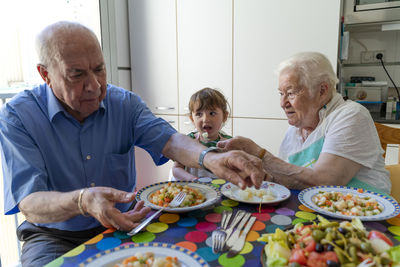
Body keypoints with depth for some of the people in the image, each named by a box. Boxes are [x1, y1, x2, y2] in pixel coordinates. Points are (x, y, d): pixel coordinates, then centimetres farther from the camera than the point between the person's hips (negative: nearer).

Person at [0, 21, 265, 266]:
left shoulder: (125, 103, -4)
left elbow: (169, 140, -15)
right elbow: (29, 204, -21)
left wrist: (210, 158, -37)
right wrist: (81, 201, -43)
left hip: (121, 225, 2)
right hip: (54, 237, -1)